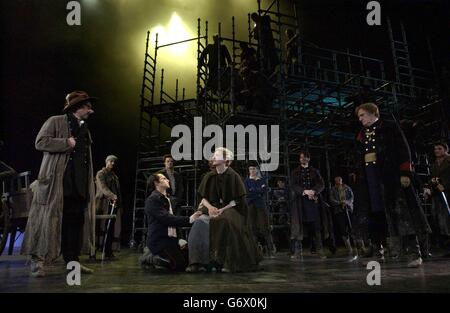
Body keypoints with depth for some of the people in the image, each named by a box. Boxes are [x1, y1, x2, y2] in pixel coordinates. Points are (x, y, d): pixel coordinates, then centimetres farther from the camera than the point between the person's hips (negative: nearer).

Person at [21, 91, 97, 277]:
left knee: (76, 221, 5)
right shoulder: (56, 122, 3)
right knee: (49, 218, -3)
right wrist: (66, 143, -14)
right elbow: (40, 142, -8)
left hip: (79, 184, 6)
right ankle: (37, 260, 7)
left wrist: (88, 186, 15)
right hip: (58, 182, -6)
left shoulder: (85, 130, 21)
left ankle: (72, 261, 12)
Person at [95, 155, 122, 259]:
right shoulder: (101, 173, 5)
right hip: (104, 204, -6)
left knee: (111, 229, 1)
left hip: (114, 204, 6)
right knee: (103, 229, -9)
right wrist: (112, 196, -29)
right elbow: (103, 187, -12)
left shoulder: (115, 176, 25)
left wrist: (120, 205, 14)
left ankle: (108, 252, 5)